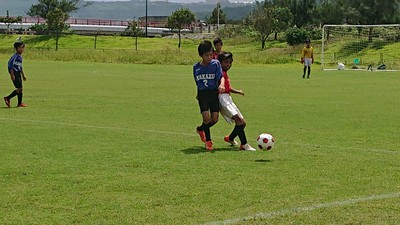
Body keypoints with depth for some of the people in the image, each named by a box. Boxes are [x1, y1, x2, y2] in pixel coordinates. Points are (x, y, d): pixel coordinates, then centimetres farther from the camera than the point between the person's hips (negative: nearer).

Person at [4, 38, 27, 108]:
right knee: (20, 88, -11)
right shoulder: (15, 56, -14)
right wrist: (12, 75, -22)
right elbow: (10, 64, -19)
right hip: (15, 74, -9)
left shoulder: (20, 57, 14)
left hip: (18, 74, 9)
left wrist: (23, 75, 26)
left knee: (19, 89, 7)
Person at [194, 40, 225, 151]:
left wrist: (221, 85, -31)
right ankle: (208, 141, 4)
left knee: (214, 119, -3)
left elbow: (221, 77, -10)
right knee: (206, 118, -13)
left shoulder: (215, 64, -2)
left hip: (214, 93, 0)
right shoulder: (196, 67, 5)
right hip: (202, 94, 0)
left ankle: (201, 129, 28)